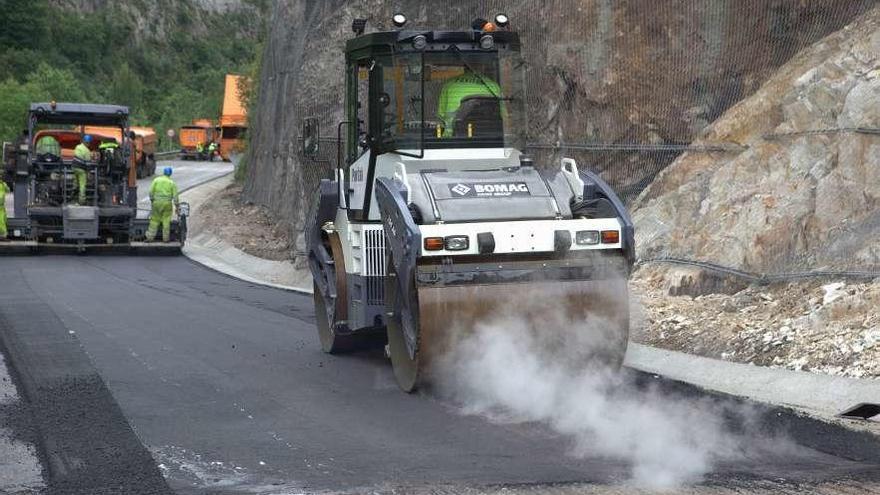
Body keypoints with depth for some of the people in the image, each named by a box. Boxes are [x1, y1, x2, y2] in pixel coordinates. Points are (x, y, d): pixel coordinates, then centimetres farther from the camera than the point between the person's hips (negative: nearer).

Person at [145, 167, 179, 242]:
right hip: (167, 203, 0)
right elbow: (175, 196, 1)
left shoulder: (156, 180, 2)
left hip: (157, 203, 0)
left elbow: (151, 192, 1)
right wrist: (177, 206, 8)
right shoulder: (172, 183, 2)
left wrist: (152, 200, 16)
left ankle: (150, 237, 5)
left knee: (154, 221, 6)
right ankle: (166, 238, 10)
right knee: (166, 221, 6)